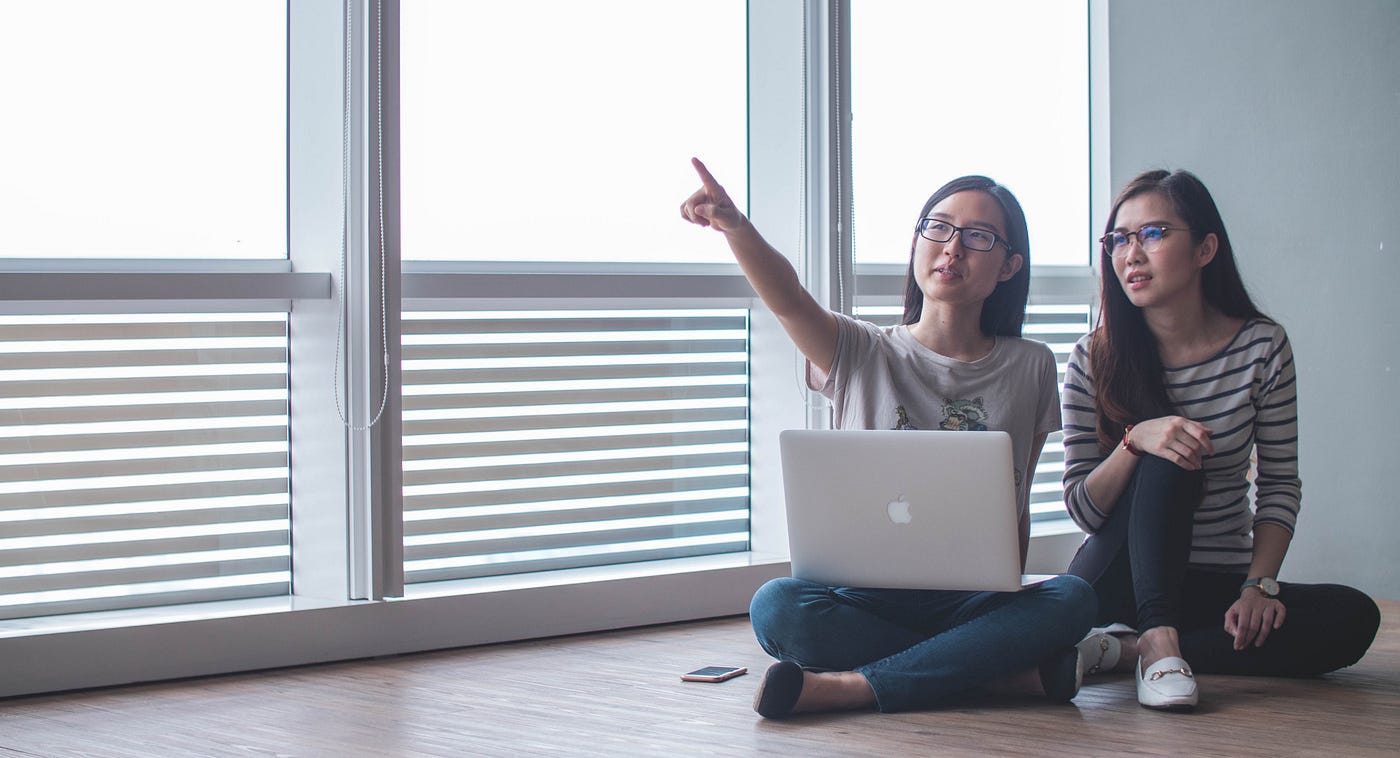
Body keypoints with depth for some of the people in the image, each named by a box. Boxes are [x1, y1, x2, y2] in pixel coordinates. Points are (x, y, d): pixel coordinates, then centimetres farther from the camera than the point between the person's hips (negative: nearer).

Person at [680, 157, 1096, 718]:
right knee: (776, 607, -32)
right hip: (867, 601, -1)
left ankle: (847, 686, -29)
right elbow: (788, 298, -16)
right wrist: (733, 226, -36)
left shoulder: (1030, 368, 10)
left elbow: (1018, 502, 12)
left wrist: (1007, 585, -7)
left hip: (972, 604, 1)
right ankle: (1007, 674, -26)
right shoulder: (860, 355, 6)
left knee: (1071, 599, -30)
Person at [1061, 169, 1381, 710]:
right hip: (1119, 581, -2)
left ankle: (1123, 650, -25)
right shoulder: (1094, 360, -6)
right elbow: (1082, 510, -9)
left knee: (1352, 619, -25)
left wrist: (1259, 584, -16)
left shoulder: (1261, 347, -4)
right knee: (1168, 458, -28)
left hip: (1217, 588, 2)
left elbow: (1279, 486, 0)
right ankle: (1159, 642, -36)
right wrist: (1135, 441, -28)